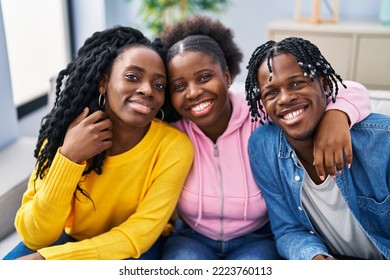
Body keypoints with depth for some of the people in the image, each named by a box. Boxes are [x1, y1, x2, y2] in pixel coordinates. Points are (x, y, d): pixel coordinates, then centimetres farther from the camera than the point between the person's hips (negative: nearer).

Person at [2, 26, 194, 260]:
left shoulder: (174, 146, -23)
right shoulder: (65, 134, -17)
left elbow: (139, 234, -20)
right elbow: (35, 237, -19)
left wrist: (43, 259, -29)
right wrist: (69, 158, -33)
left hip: (136, 246, -1)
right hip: (72, 239, 1)